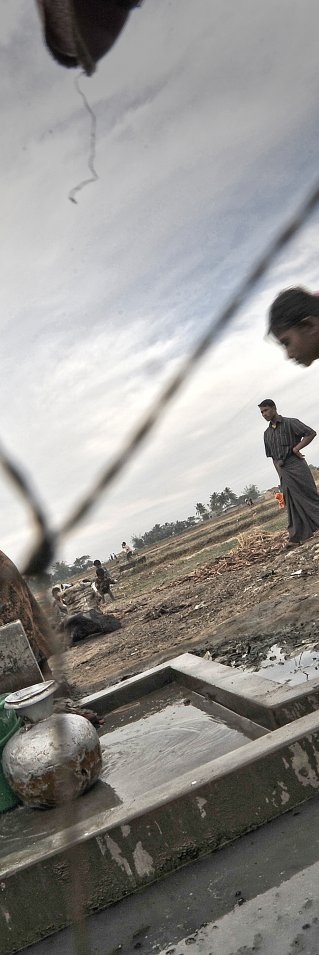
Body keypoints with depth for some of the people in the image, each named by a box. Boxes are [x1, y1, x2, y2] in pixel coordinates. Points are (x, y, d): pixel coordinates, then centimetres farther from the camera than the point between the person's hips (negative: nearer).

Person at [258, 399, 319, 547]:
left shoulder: (290, 423, -2)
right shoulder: (267, 433, 16)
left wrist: (296, 448, -15)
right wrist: (280, 474, 11)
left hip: (296, 464, -5)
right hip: (283, 471, 5)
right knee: (292, 504, 4)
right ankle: (296, 537, 3)